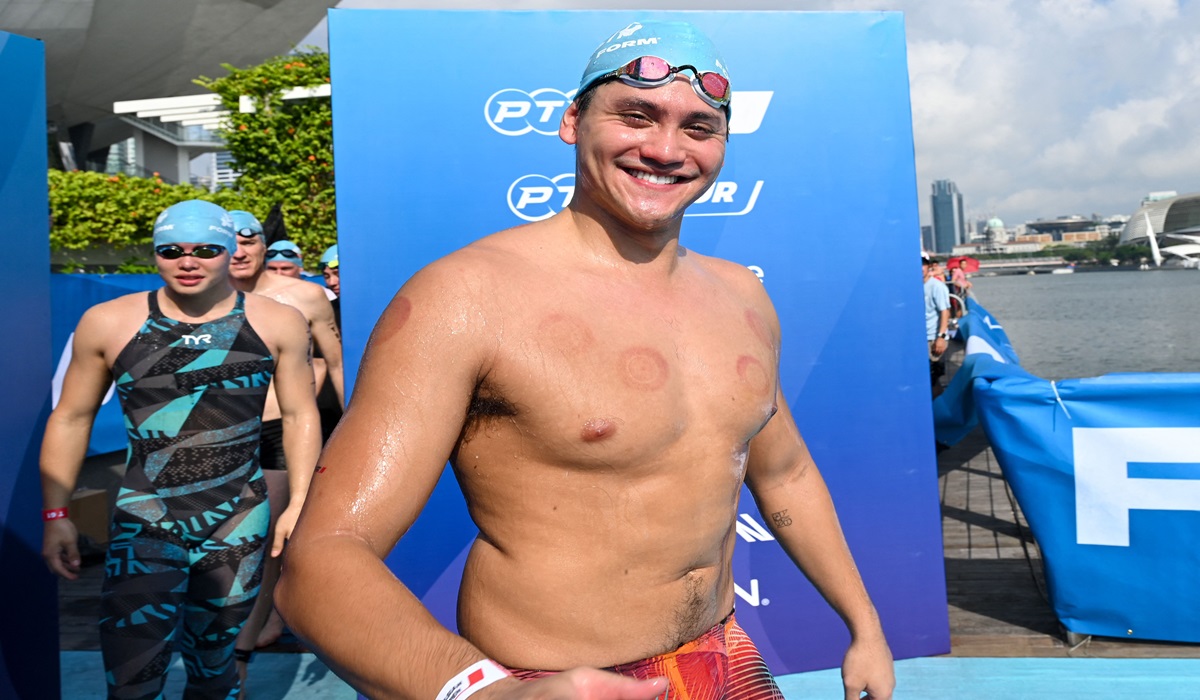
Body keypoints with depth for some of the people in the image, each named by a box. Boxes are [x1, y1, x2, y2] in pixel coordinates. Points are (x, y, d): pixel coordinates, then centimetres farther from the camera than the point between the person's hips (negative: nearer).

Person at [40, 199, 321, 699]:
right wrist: (56, 514, 3)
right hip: (144, 522, 0)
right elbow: (71, 419, 7)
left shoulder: (277, 323, -1)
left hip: (238, 525, 1)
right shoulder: (108, 323, 0)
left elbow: (301, 416, 4)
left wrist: (300, 503, -2)